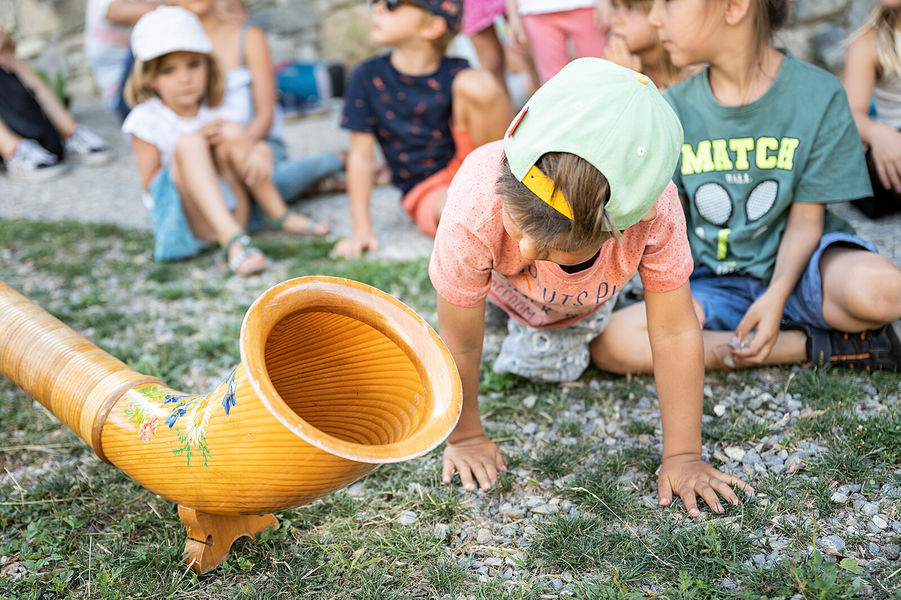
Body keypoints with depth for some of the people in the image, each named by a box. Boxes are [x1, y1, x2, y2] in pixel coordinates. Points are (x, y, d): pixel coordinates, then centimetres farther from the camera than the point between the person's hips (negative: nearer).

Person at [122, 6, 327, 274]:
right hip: (189, 222, -3)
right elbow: (149, 183, -6)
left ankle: (281, 215, -11)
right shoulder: (146, 119, -3)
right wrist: (195, 143, -14)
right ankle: (231, 241, -43)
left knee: (232, 132, -12)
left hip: (233, 210, 4)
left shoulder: (215, 114, 8)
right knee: (188, 144, -27)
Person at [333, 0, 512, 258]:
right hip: (427, 191, -1)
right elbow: (360, 156, -2)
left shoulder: (456, 73, -4)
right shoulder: (368, 76, -2)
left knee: (476, 83, -22)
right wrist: (362, 231, -5)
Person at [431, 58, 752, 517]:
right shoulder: (476, 212, -49)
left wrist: (682, 456, -29)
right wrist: (465, 437, -18)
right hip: (500, 281, -1)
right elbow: (459, 345, -33)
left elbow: (674, 333, -33)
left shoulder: (656, 212, -46)